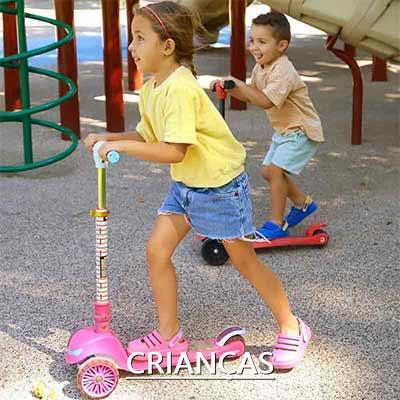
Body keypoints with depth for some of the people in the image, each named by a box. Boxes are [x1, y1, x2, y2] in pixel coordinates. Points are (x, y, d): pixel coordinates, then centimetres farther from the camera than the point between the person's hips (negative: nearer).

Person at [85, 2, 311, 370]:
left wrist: (121, 146, -28)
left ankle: (292, 328, 23)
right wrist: (109, 138, -3)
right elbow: (149, 137, 9)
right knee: (157, 250, 2)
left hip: (220, 184, -8)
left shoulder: (180, 88, -27)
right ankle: (169, 335, 16)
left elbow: (175, 151, -32)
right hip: (185, 185, 9)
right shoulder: (150, 90, 2)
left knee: (245, 260, 4)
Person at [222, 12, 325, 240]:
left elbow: (266, 101, -36)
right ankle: (303, 203, 32)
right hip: (284, 130, 10)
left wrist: (238, 84, -38)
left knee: (275, 170, -17)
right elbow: (251, 96, 9)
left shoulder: (283, 71, -27)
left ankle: (277, 225, -7)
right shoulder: (261, 68, 4)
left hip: (301, 131, -10)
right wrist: (230, 90, -8)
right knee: (268, 171, 14)